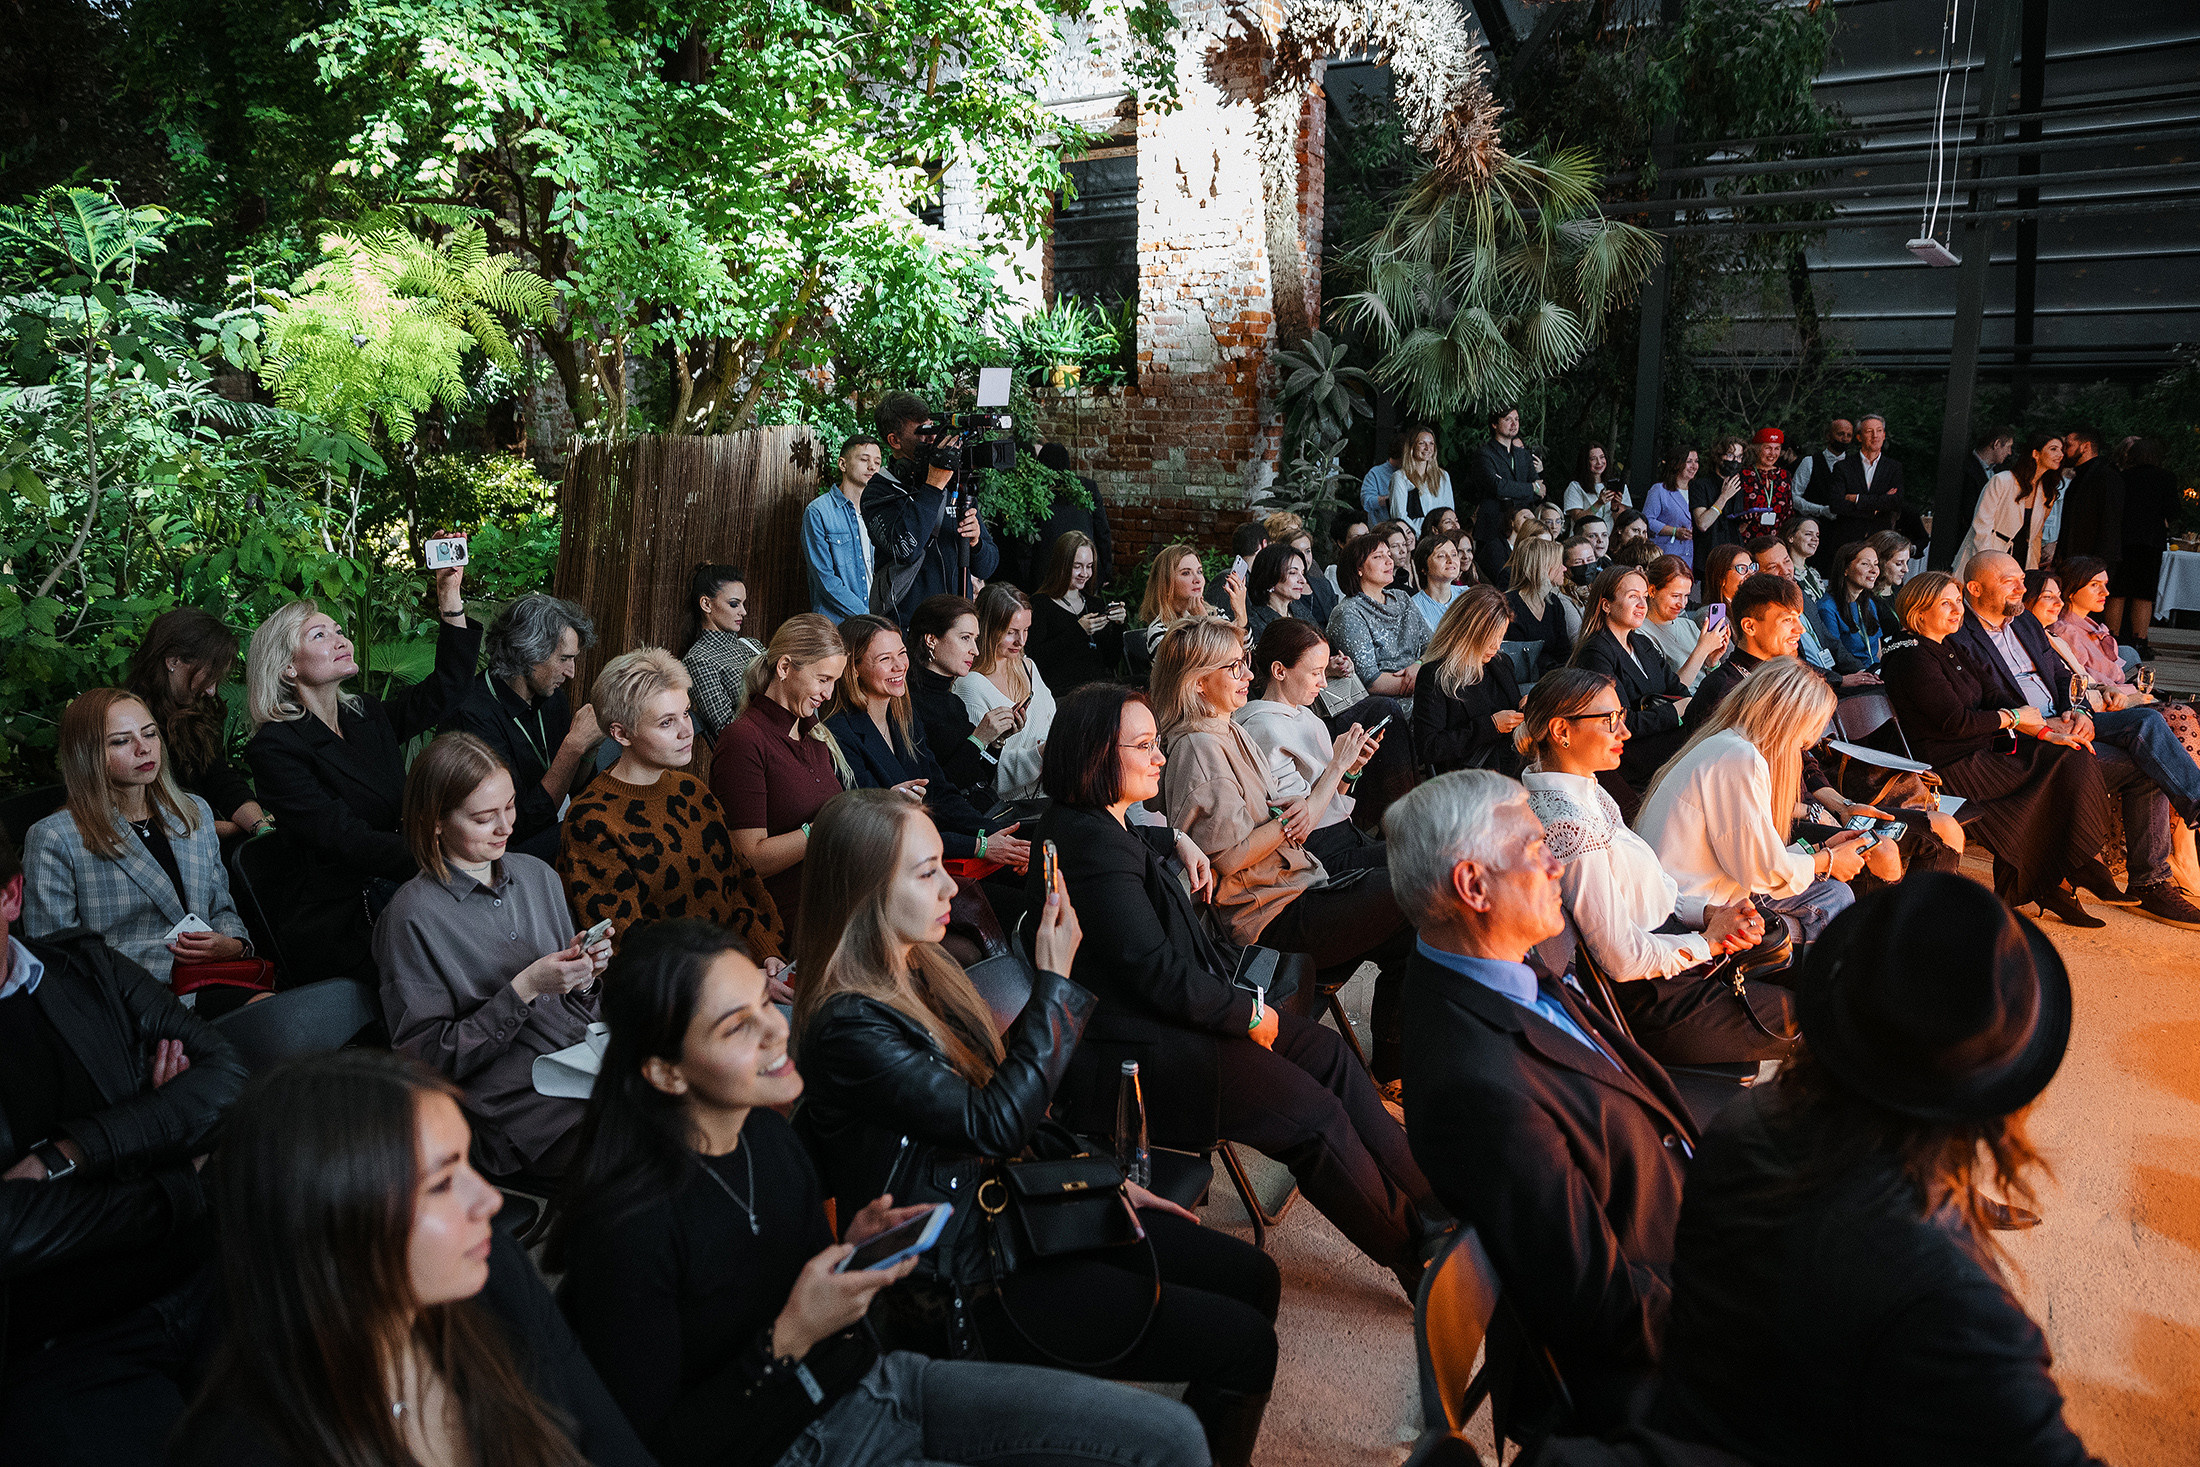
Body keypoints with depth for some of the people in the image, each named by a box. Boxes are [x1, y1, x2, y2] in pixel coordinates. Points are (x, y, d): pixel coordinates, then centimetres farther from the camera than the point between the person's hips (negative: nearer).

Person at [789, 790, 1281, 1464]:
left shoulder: (925, 967, 5)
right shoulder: (849, 1028, -24)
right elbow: (995, 1122, -26)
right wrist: (1053, 981, -22)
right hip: (976, 1272, -9)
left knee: (1253, 1276, 8)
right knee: (1242, 1345, -10)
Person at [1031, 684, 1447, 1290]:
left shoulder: (1101, 824, 10)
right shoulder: (1093, 846, -22)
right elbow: (1157, 972, -23)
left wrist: (1177, 841, 20)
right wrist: (1249, 1013, -10)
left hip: (1159, 1013, 12)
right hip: (1123, 1057, -12)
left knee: (1326, 1051, 6)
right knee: (1314, 1114, -17)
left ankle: (1433, 1208, 9)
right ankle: (1419, 1257, 1)